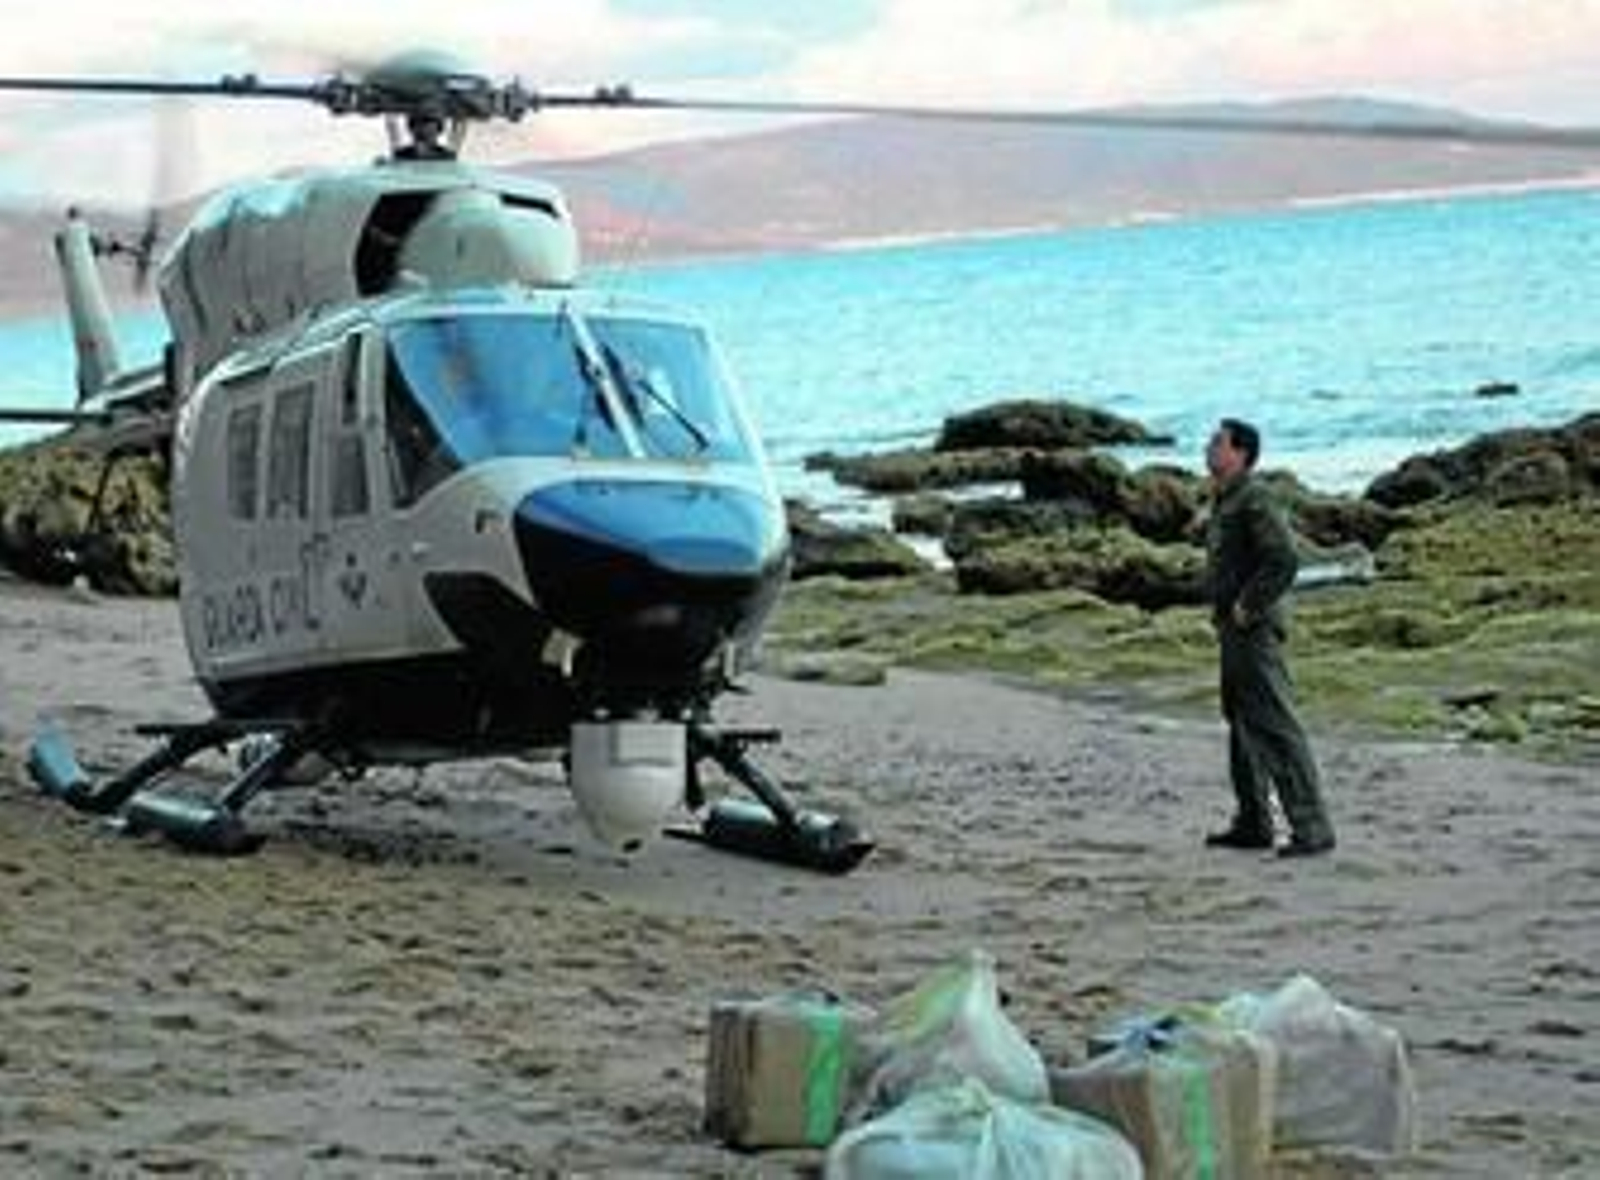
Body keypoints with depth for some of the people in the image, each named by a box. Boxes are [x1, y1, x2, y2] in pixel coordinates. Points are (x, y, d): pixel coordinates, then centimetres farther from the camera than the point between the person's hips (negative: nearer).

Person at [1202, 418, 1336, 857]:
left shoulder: (1253, 499, -15)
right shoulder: (1223, 501, 16)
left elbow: (1283, 560, -24)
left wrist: (1248, 607, -20)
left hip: (1254, 628, -11)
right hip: (1233, 629, 11)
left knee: (1278, 729, -11)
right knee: (1243, 724, 16)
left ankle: (1311, 828, -11)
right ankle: (1253, 824, 24)